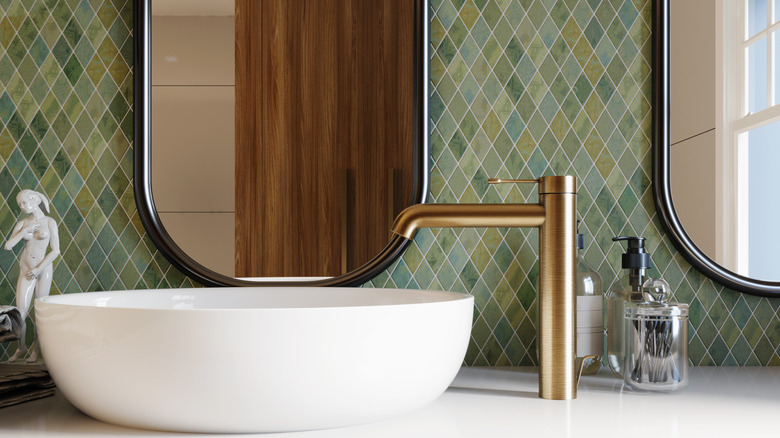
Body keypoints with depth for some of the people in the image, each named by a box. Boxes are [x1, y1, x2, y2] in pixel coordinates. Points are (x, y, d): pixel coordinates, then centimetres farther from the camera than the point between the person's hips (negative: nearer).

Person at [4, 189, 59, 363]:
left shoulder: (50, 222, -2)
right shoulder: (22, 223, 7)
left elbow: (55, 251, -6)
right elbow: (8, 246, -4)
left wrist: (38, 269, -11)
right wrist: (25, 231, -10)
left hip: (43, 269, -2)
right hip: (26, 271, 2)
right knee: (21, 313, -2)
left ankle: (35, 349, 15)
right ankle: (21, 348, 18)